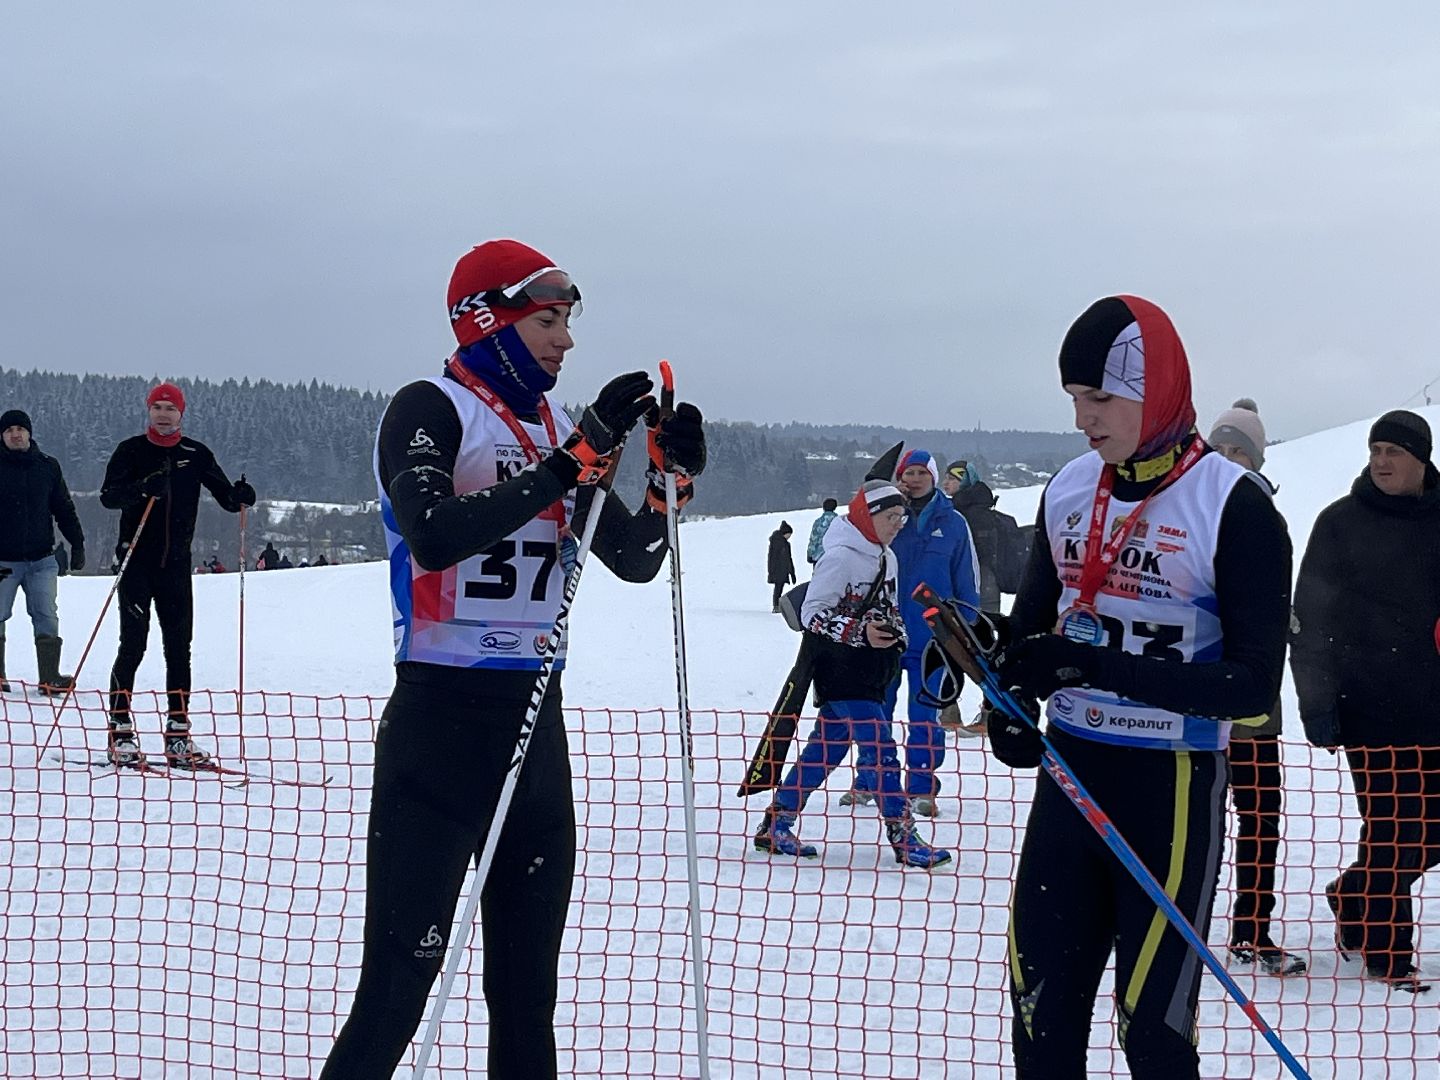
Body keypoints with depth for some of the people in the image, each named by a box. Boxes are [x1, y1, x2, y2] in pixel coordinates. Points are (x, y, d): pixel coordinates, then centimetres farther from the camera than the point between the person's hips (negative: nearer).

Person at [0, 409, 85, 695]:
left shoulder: (47, 467, 7)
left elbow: (64, 509, 13)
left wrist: (77, 543, 8)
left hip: (42, 560, 1)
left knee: (47, 618, -3)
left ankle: (49, 677, 0)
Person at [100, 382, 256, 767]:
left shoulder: (196, 454, 8)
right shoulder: (131, 451, 1)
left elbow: (226, 496, 8)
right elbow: (108, 496, -10)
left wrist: (239, 496, -15)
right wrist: (142, 488, -29)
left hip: (176, 562, 3)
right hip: (137, 560, -3)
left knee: (179, 647, 3)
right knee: (133, 644, -6)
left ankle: (178, 735, 7)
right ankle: (121, 730, -1)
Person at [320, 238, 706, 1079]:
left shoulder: (560, 428, 12)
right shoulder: (431, 411, -8)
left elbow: (636, 560, 15)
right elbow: (434, 539, -26)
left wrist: (671, 477, -3)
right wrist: (573, 463, -26)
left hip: (537, 725, 7)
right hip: (442, 722, -7)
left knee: (528, 987, 13)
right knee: (399, 986, -9)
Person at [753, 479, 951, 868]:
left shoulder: (886, 558, 13)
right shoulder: (841, 557, -16)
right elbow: (812, 613, -18)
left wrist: (895, 630, 6)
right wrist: (859, 633, -27)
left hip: (870, 671, 9)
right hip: (839, 671, -9)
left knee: (827, 746, 11)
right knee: (880, 747, -13)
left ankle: (775, 826, 19)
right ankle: (904, 840, -11)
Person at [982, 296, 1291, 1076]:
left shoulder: (1234, 507, -13)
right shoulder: (1068, 491, 6)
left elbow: (1254, 684, -17)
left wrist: (1100, 665, -25)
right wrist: (1009, 694, -3)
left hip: (1171, 787, -6)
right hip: (1067, 770, 6)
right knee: (1042, 1009, 9)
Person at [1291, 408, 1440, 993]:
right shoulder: (1342, 521, 0)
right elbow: (1310, 617, -1)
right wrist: (1316, 699, -9)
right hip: (1368, 703, -4)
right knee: (1391, 824, -5)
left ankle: (1353, 898, 28)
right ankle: (1387, 952, 10)